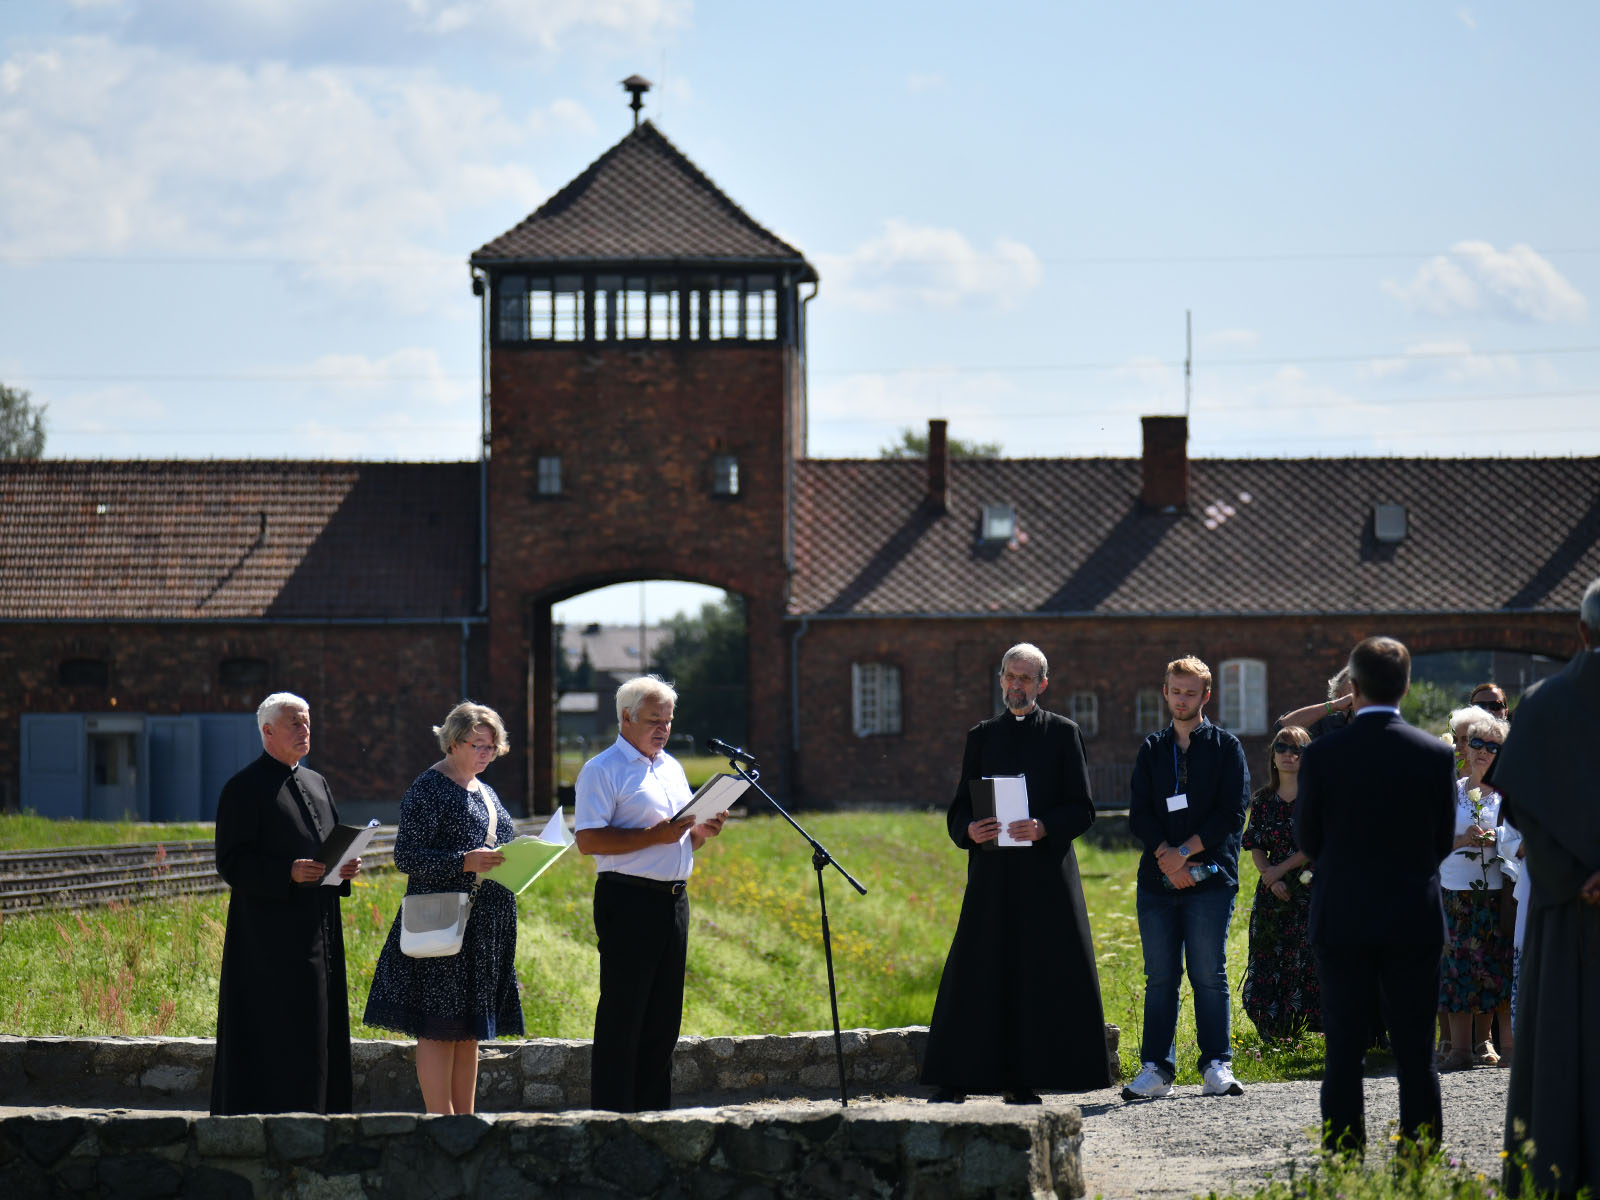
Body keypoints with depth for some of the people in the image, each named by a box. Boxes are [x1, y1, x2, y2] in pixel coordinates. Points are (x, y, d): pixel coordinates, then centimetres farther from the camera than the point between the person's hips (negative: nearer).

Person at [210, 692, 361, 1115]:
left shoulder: (316, 784, 17)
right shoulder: (244, 789, -6)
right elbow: (231, 863, -12)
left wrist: (345, 868, 2)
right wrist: (288, 873, -25)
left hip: (317, 933, 8)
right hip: (271, 933, -8)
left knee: (318, 1033, 7)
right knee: (273, 1034, -9)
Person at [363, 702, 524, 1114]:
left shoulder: (484, 792, 18)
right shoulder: (427, 790, -8)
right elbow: (407, 857, -14)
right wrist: (465, 863, -25)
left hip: (486, 932, 8)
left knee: (469, 1031, 10)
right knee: (440, 1028, -7)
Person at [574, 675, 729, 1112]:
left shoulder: (671, 768, 20)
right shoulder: (602, 771, -5)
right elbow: (588, 840, -16)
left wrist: (702, 831, 4)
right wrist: (654, 835, -21)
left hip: (674, 899, 8)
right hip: (628, 900, -8)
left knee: (664, 1016, 9)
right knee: (622, 1015, -7)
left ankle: (654, 1112, 14)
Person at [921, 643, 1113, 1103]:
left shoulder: (1063, 734, 7)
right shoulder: (982, 736, 14)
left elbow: (1081, 810, 2)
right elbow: (959, 808, 11)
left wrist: (1043, 828, -17)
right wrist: (969, 830, -11)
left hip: (1045, 871, -1)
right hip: (993, 871, 2)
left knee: (1041, 974, -3)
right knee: (977, 973, -3)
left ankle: (1022, 1081, 3)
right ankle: (957, 1078, -1)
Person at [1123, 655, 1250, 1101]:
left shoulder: (1225, 747, 5)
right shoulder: (1152, 750, 15)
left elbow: (1231, 814, -3)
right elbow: (1139, 814, 7)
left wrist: (1185, 852, -10)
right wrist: (1166, 856, -9)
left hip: (1210, 876, -3)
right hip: (1158, 879, 3)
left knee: (1209, 976, -4)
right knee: (1160, 977, 3)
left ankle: (1217, 1067, 1)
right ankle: (1156, 1068, 5)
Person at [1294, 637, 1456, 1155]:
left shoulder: (1322, 754, -9)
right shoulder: (1435, 754, -5)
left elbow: (1306, 838, 1)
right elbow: (1444, 840, 4)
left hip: (1341, 918, -1)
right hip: (1414, 918, 1)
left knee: (1343, 1053, 5)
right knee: (1415, 1054, 5)